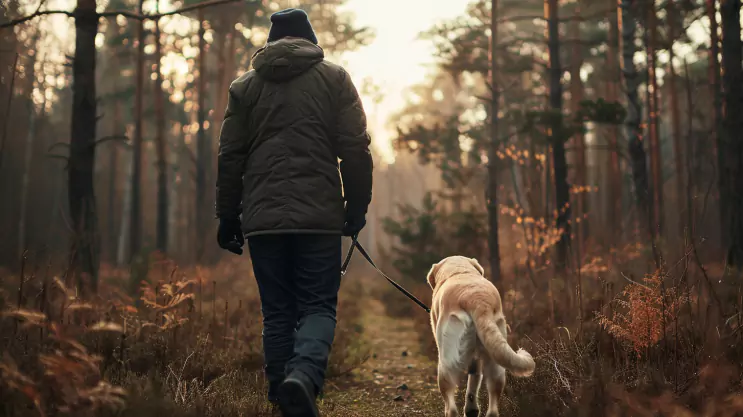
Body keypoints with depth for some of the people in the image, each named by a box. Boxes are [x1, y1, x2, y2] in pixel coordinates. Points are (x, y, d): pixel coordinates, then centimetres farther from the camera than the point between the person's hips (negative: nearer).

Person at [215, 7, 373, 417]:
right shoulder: (334, 78, 7)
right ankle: (303, 374, -24)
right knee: (318, 306, 2)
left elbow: (230, 157, 9)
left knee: (277, 313, 10)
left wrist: (228, 216, 15)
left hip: (263, 219, 2)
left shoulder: (244, 86, 11)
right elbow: (355, 149, 0)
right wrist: (357, 207, 8)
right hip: (320, 218, -2)